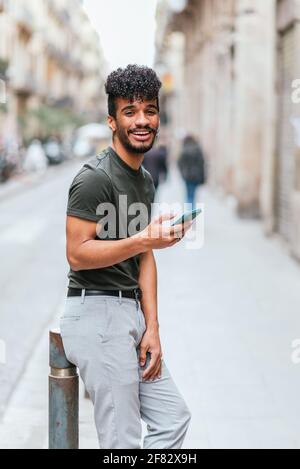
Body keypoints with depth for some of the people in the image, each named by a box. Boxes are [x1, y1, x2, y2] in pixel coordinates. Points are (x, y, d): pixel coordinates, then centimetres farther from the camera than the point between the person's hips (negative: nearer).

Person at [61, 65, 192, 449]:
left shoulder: (145, 180, 15)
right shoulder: (95, 178, -13)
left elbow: (144, 258, 12)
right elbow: (76, 255, -18)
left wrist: (152, 328, 5)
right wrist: (144, 240, -28)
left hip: (129, 312, 9)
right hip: (97, 313, -9)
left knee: (173, 418, 14)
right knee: (124, 443, -5)